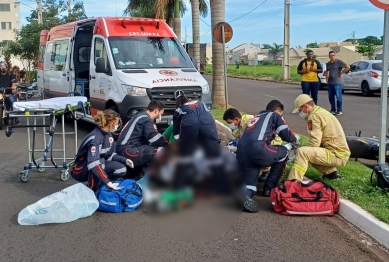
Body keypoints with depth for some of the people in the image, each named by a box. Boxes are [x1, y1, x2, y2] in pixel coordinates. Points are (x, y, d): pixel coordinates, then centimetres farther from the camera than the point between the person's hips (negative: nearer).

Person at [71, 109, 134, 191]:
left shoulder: (108, 135, -3)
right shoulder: (95, 138, -30)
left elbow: (110, 155, 7)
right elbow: (93, 163, -41)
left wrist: (125, 160, -10)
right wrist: (107, 182, -45)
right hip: (80, 170, -8)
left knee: (121, 169, -10)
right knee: (100, 161, -37)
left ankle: (98, 183, 5)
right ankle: (92, 191, -20)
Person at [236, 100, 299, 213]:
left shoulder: (256, 117, 38)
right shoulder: (275, 115, 18)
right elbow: (286, 135, 13)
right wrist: (296, 137, 35)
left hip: (241, 153, 7)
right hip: (257, 148, -6)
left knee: (250, 185, 14)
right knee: (283, 152, 21)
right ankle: (269, 188, 19)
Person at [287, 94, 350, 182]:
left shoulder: (314, 116, -14)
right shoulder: (321, 112, 16)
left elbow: (314, 142, -20)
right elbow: (318, 140, 18)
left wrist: (302, 154, -6)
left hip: (337, 155, -10)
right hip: (341, 152, 10)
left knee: (301, 152, -22)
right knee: (309, 152, 24)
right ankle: (331, 172, 17)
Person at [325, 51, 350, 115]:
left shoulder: (339, 62, -6)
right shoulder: (328, 64, 15)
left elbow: (348, 67, -13)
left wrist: (341, 73, -10)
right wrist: (326, 78, 15)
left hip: (337, 82, -6)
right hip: (329, 83, 6)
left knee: (338, 97, -6)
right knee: (331, 97, 8)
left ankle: (339, 110, 0)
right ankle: (333, 110, 17)